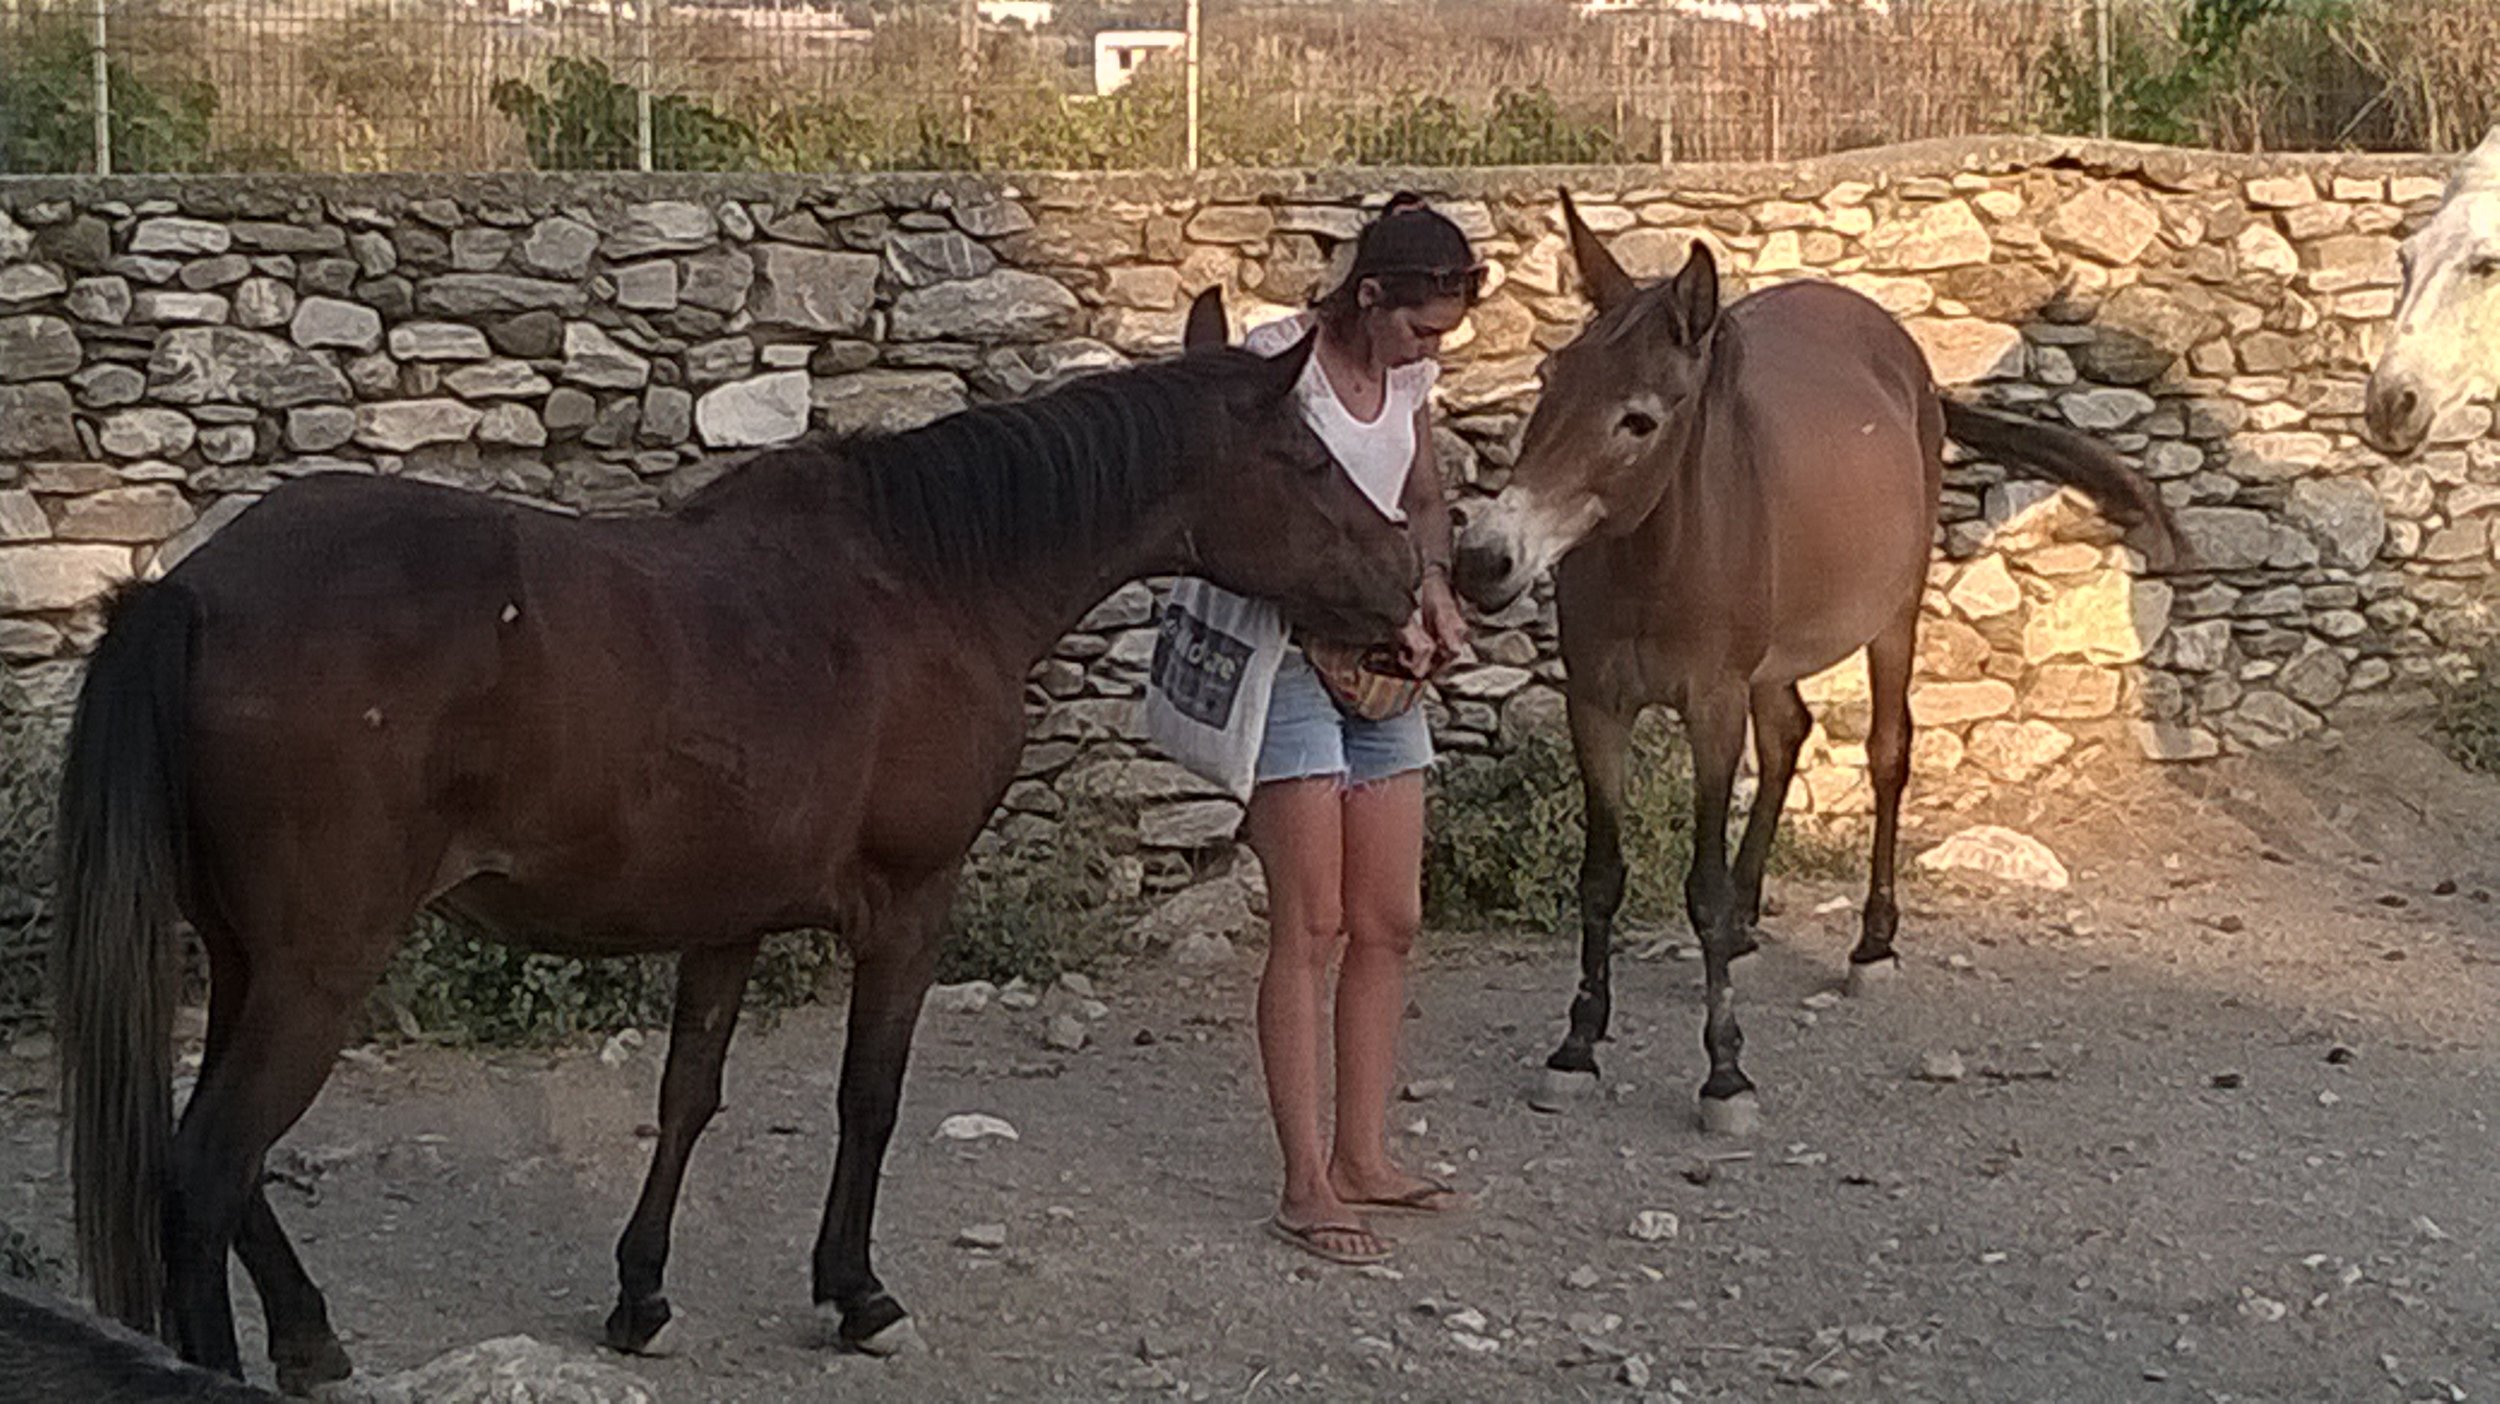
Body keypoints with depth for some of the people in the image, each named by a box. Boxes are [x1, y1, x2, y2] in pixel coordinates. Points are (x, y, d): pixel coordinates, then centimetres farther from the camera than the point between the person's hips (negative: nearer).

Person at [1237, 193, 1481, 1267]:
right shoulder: (1277, 363, -14)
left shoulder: (1408, 373, 8)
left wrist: (1434, 587, 1)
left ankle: (1364, 1157, 19)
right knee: (1312, 927, -6)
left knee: (1389, 924, 8)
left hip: (1382, 669, 7)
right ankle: (1306, 1186, 0)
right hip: (1290, 656, -7)